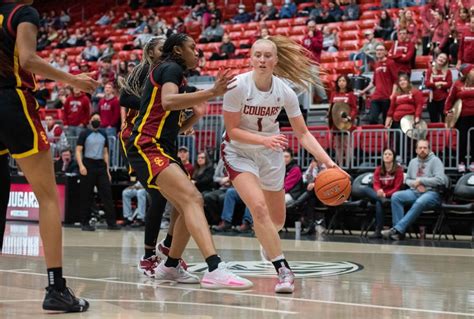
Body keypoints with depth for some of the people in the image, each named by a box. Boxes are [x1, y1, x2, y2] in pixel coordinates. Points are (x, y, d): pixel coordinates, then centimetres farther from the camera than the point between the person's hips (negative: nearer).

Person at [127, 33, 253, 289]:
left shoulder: (172, 72, 25)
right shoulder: (171, 68, -3)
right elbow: (168, 102, -26)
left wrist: (196, 113, 16)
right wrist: (212, 92, -31)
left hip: (163, 149, 11)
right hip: (147, 146, -11)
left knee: (190, 204, 16)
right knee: (191, 197, -27)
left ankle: (170, 267, 30)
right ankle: (215, 270, -42)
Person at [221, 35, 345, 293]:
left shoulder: (285, 92, -14)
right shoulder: (237, 86, -22)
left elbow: (302, 133, -7)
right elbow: (232, 130, -18)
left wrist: (328, 161, -20)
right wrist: (264, 140, -33)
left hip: (271, 154, 4)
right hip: (238, 152, -3)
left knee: (277, 220, 12)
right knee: (258, 207, -27)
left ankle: (266, 241, 50)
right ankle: (283, 269, -19)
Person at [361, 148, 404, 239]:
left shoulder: (398, 169, -1)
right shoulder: (378, 169, 12)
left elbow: (397, 188, -6)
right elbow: (376, 184, -1)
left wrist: (385, 194, -21)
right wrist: (378, 191, -25)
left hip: (391, 196, -4)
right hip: (379, 195, 4)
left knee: (379, 203, -36)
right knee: (365, 189, -23)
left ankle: (378, 231, -36)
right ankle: (381, 199, -43)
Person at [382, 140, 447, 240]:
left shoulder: (435, 160, -1)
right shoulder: (413, 162, 18)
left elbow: (440, 180, -13)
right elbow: (407, 180, 24)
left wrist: (420, 180, -11)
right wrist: (414, 183, 0)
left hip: (431, 193, -6)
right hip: (414, 192, 6)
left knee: (419, 203, -40)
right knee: (396, 196, -22)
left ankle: (397, 229, -41)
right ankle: (400, 232, -28)